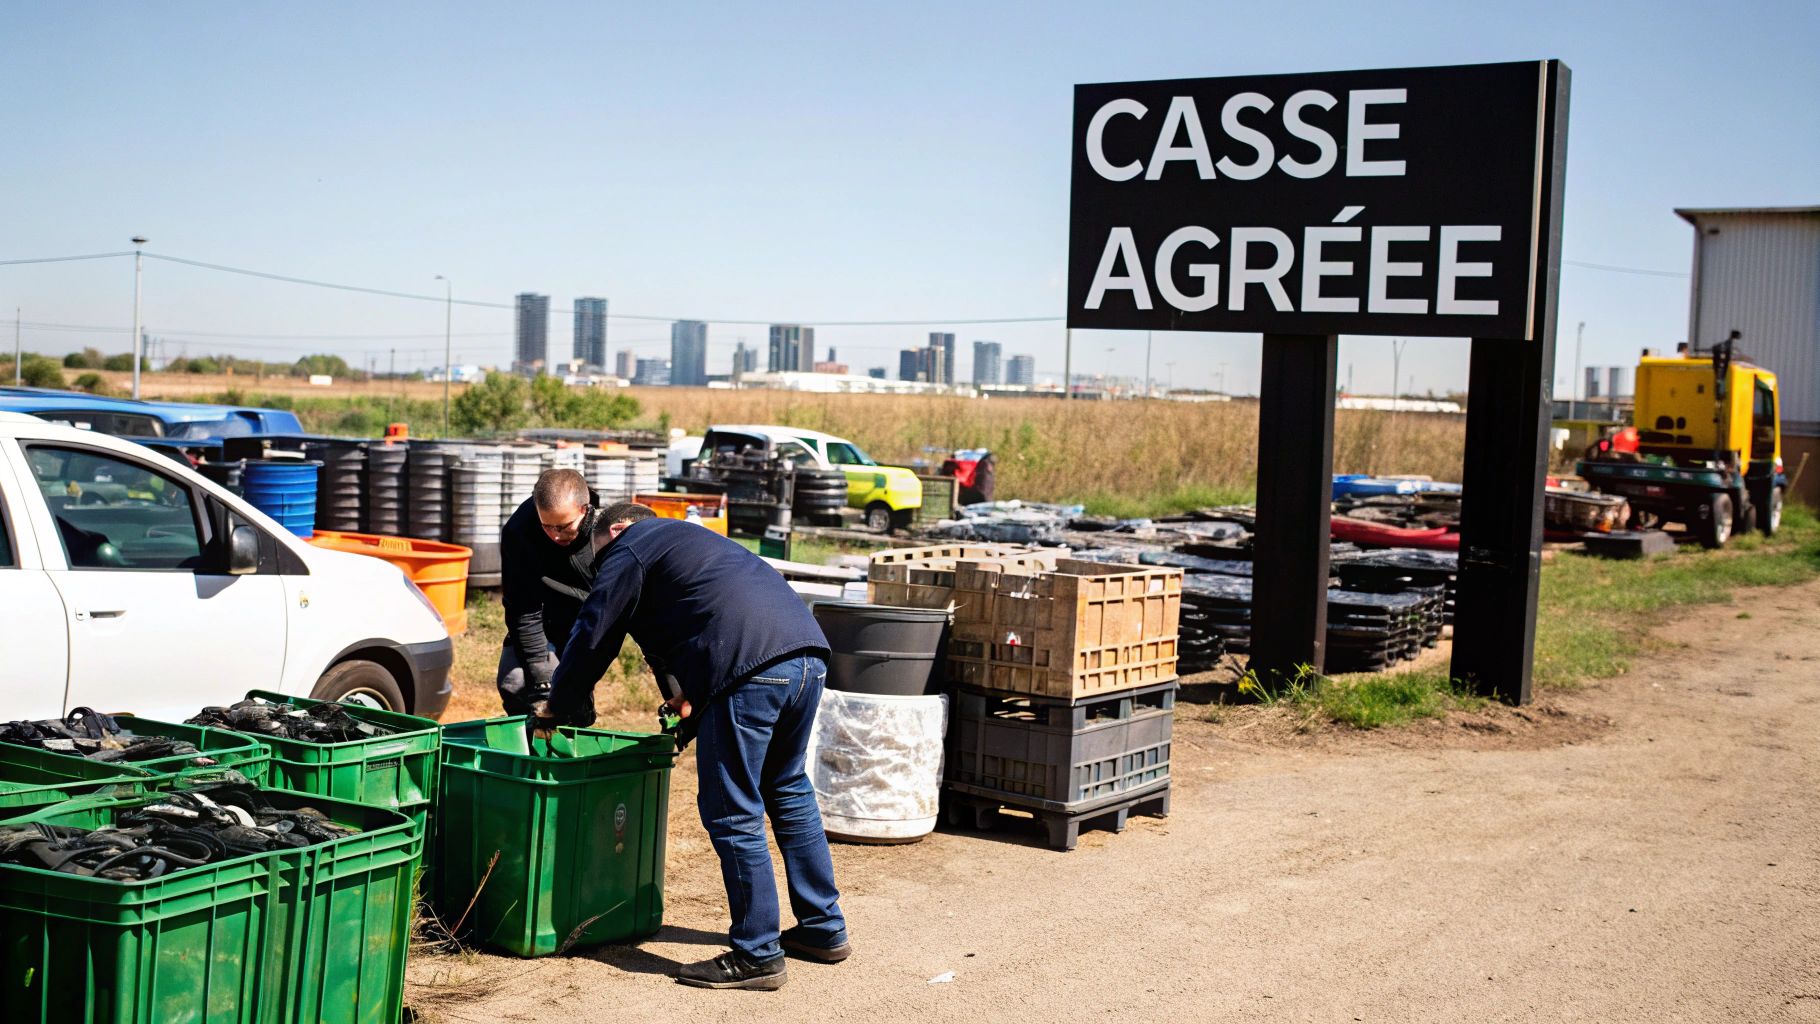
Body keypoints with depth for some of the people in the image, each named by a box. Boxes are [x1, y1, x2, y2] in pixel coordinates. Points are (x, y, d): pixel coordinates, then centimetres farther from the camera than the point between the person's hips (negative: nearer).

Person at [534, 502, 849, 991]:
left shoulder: (628, 551, 10)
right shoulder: (686, 537, 35)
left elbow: (592, 639, 9)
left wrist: (554, 709, 21)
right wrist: (693, 697, 34)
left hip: (749, 670, -9)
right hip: (808, 656, 9)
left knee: (733, 814, 0)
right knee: (787, 790, 23)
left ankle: (757, 955, 4)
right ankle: (824, 930, 29)